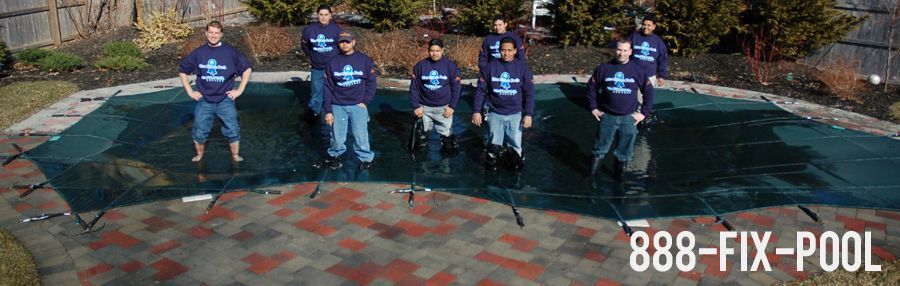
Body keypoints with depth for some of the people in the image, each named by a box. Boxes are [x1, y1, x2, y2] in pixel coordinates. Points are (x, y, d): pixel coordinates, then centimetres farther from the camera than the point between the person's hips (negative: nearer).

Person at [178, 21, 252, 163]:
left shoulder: (230, 52, -4)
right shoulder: (198, 53, 1)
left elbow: (247, 69, 4)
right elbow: (182, 71, 12)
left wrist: (240, 90, -1)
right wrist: (190, 91, 5)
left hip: (225, 100, -1)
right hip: (204, 101, 2)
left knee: (233, 131, -1)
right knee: (199, 132, 6)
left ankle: (236, 156, 15)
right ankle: (199, 156, 26)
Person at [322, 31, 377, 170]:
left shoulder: (365, 60, -1)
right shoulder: (332, 63, 3)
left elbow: (371, 82, 2)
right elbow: (328, 88, 3)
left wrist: (365, 102, -7)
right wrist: (328, 111, -1)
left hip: (358, 105, -1)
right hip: (338, 106, 1)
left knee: (360, 135, -4)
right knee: (338, 137, 5)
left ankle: (366, 158, 17)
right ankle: (334, 155, 31)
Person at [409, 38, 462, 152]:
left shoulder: (450, 65, -6)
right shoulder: (420, 66, -4)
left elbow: (456, 87, -2)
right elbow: (414, 87, 0)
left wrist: (452, 106, -6)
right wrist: (416, 106, -5)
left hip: (444, 108, -1)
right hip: (424, 107, 1)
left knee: (446, 134, 4)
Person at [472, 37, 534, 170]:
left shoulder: (523, 67, -4)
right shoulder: (490, 67, -4)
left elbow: (529, 93, -2)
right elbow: (480, 90, 0)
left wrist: (529, 114, -7)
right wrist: (476, 111, -4)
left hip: (515, 114, 0)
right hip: (495, 114, 0)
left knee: (516, 144, 2)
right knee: (494, 144, 4)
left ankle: (516, 157, 29)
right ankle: (492, 157, 30)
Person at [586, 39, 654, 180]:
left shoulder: (638, 70, -4)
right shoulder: (604, 68, -5)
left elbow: (649, 91, 4)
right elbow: (591, 87, 7)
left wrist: (643, 113, 0)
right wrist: (593, 108, 3)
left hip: (629, 118, 0)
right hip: (607, 116, 0)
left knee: (625, 152, 10)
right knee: (601, 148, 12)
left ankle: (619, 172, 27)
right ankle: (594, 168, 30)